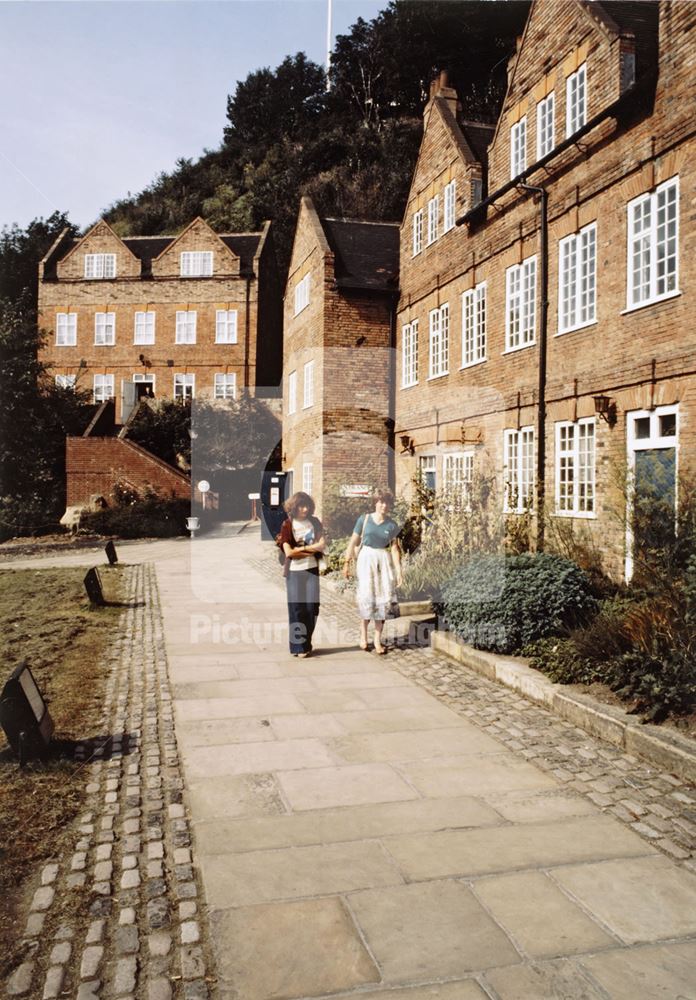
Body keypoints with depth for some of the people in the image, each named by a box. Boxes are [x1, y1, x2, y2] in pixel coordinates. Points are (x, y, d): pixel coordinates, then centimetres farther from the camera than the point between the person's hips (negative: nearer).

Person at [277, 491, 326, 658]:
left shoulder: (314, 522, 6)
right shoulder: (287, 525, -5)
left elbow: (322, 545, -2)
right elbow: (289, 552, -12)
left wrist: (302, 548, -11)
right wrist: (312, 548, -8)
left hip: (312, 569, 3)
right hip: (294, 571, -3)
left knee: (311, 607, 0)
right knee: (297, 608, 0)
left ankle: (306, 644, 14)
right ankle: (298, 647, 8)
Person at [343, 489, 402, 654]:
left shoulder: (392, 525, 3)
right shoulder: (364, 519, -2)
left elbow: (394, 549, 4)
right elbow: (353, 542, 2)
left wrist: (399, 571, -1)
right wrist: (347, 562, 0)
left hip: (384, 561, 2)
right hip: (366, 559, -2)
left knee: (383, 599, 0)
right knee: (367, 596, -11)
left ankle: (378, 639, 10)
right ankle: (363, 633, 10)